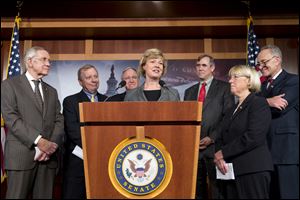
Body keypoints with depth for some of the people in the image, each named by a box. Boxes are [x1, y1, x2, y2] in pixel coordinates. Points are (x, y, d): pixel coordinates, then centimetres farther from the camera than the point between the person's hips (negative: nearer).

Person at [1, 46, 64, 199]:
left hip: (49, 155, 5)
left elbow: (59, 121, 10)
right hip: (21, 155, -4)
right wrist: (39, 141, -16)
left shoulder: (51, 91, 20)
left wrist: (52, 145, -8)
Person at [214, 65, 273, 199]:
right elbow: (221, 138, 15)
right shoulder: (232, 110, 20)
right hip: (230, 171, 7)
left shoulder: (259, 103, -4)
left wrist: (223, 153, -12)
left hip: (253, 170, -7)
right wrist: (219, 157, -5)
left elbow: (253, 137, -17)